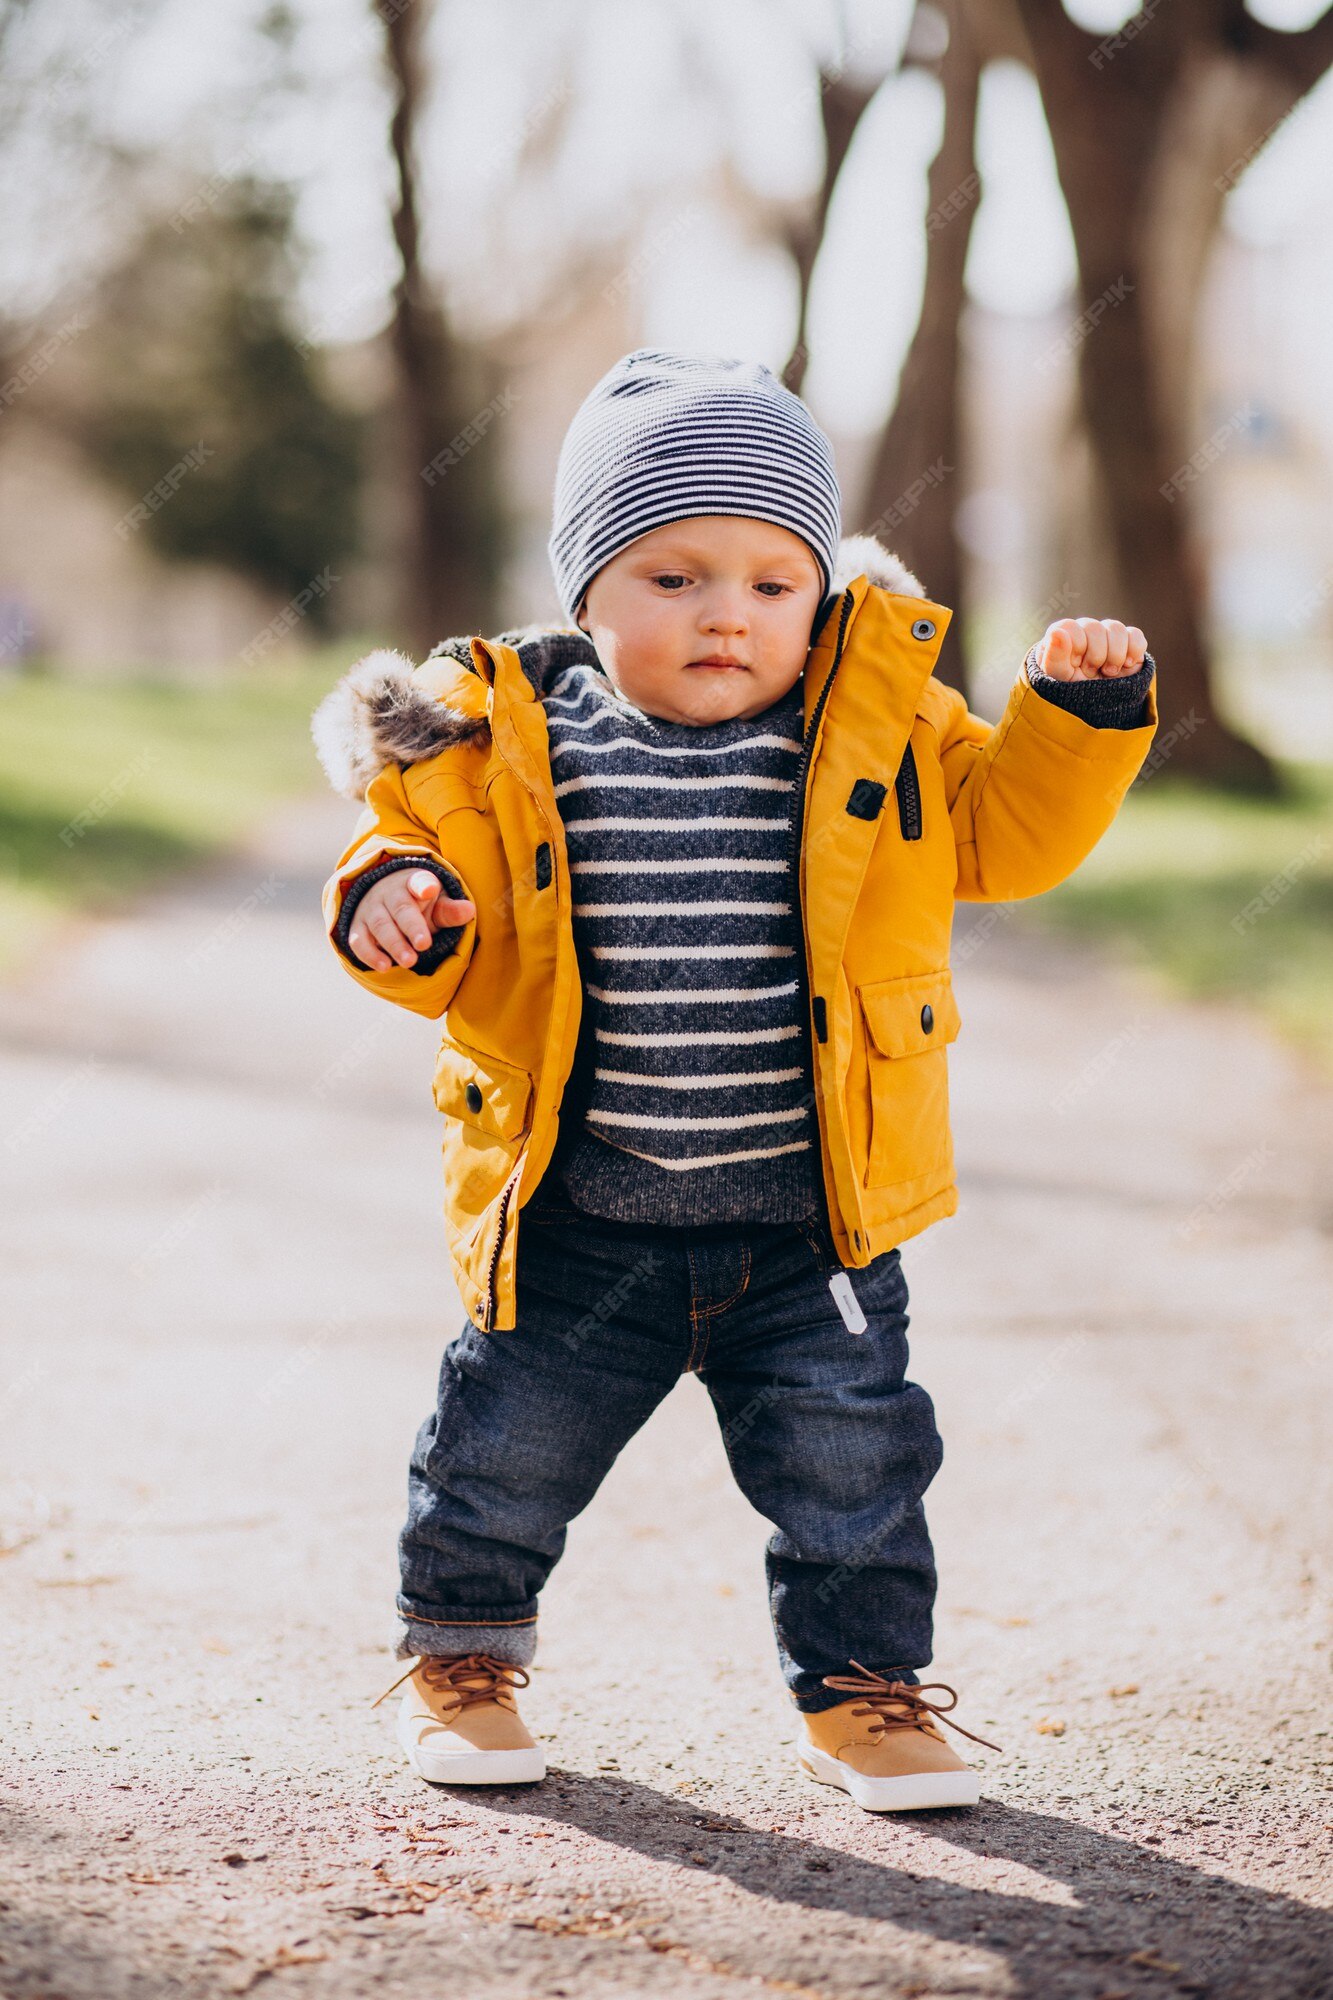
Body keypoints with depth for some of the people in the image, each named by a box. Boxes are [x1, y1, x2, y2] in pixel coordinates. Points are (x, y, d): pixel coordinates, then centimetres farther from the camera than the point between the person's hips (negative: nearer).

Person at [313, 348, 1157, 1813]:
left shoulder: (881, 729, 0)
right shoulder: (508, 743, -5)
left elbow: (1006, 831, 6)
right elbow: (440, 886, 3)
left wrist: (1078, 711, -7)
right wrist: (396, 901, -19)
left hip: (812, 1213, 1)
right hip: (577, 1220, 0)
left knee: (849, 1459, 5)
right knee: (509, 1440, 9)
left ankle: (862, 1687, 25)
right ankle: (459, 1651, 34)